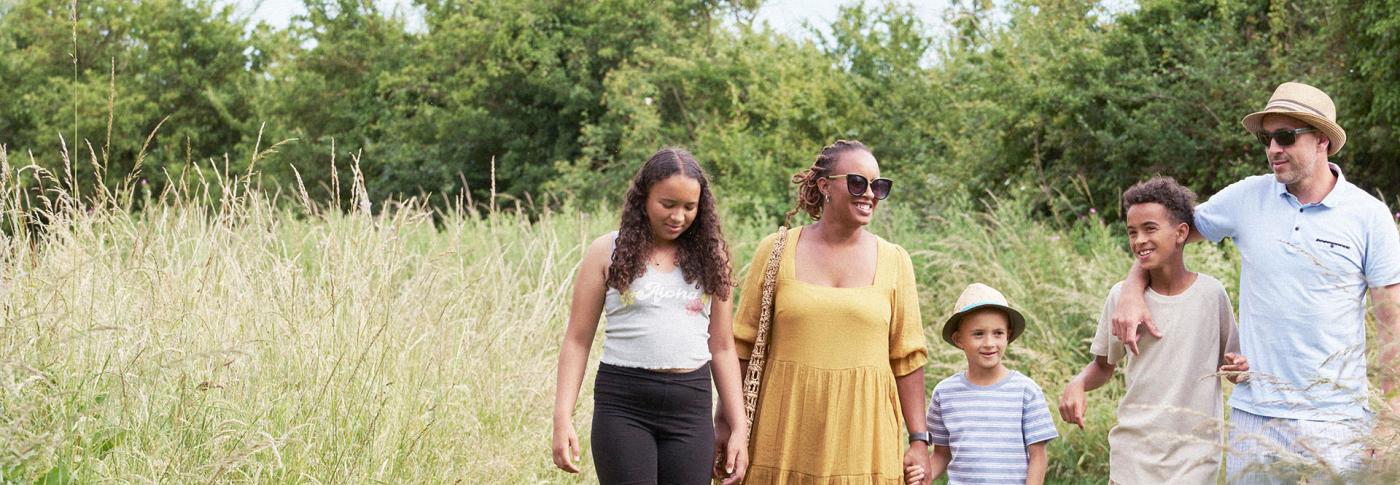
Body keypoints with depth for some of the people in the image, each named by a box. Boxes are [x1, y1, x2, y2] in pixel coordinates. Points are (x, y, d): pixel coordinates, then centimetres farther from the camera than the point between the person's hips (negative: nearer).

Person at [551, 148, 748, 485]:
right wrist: (563, 418, -6)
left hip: (691, 407, 2)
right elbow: (577, 340, 3)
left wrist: (739, 428, 8)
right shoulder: (608, 252, 3)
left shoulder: (708, 257, 10)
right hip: (623, 405, -2)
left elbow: (722, 347, 13)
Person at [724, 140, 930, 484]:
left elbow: (908, 358, 7)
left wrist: (919, 439, 3)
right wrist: (730, 428, 5)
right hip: (787, 428, -1)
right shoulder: (776, 251, 4)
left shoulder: (893, 261, 7)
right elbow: (744, 347, 6)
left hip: (864, 432, 1)